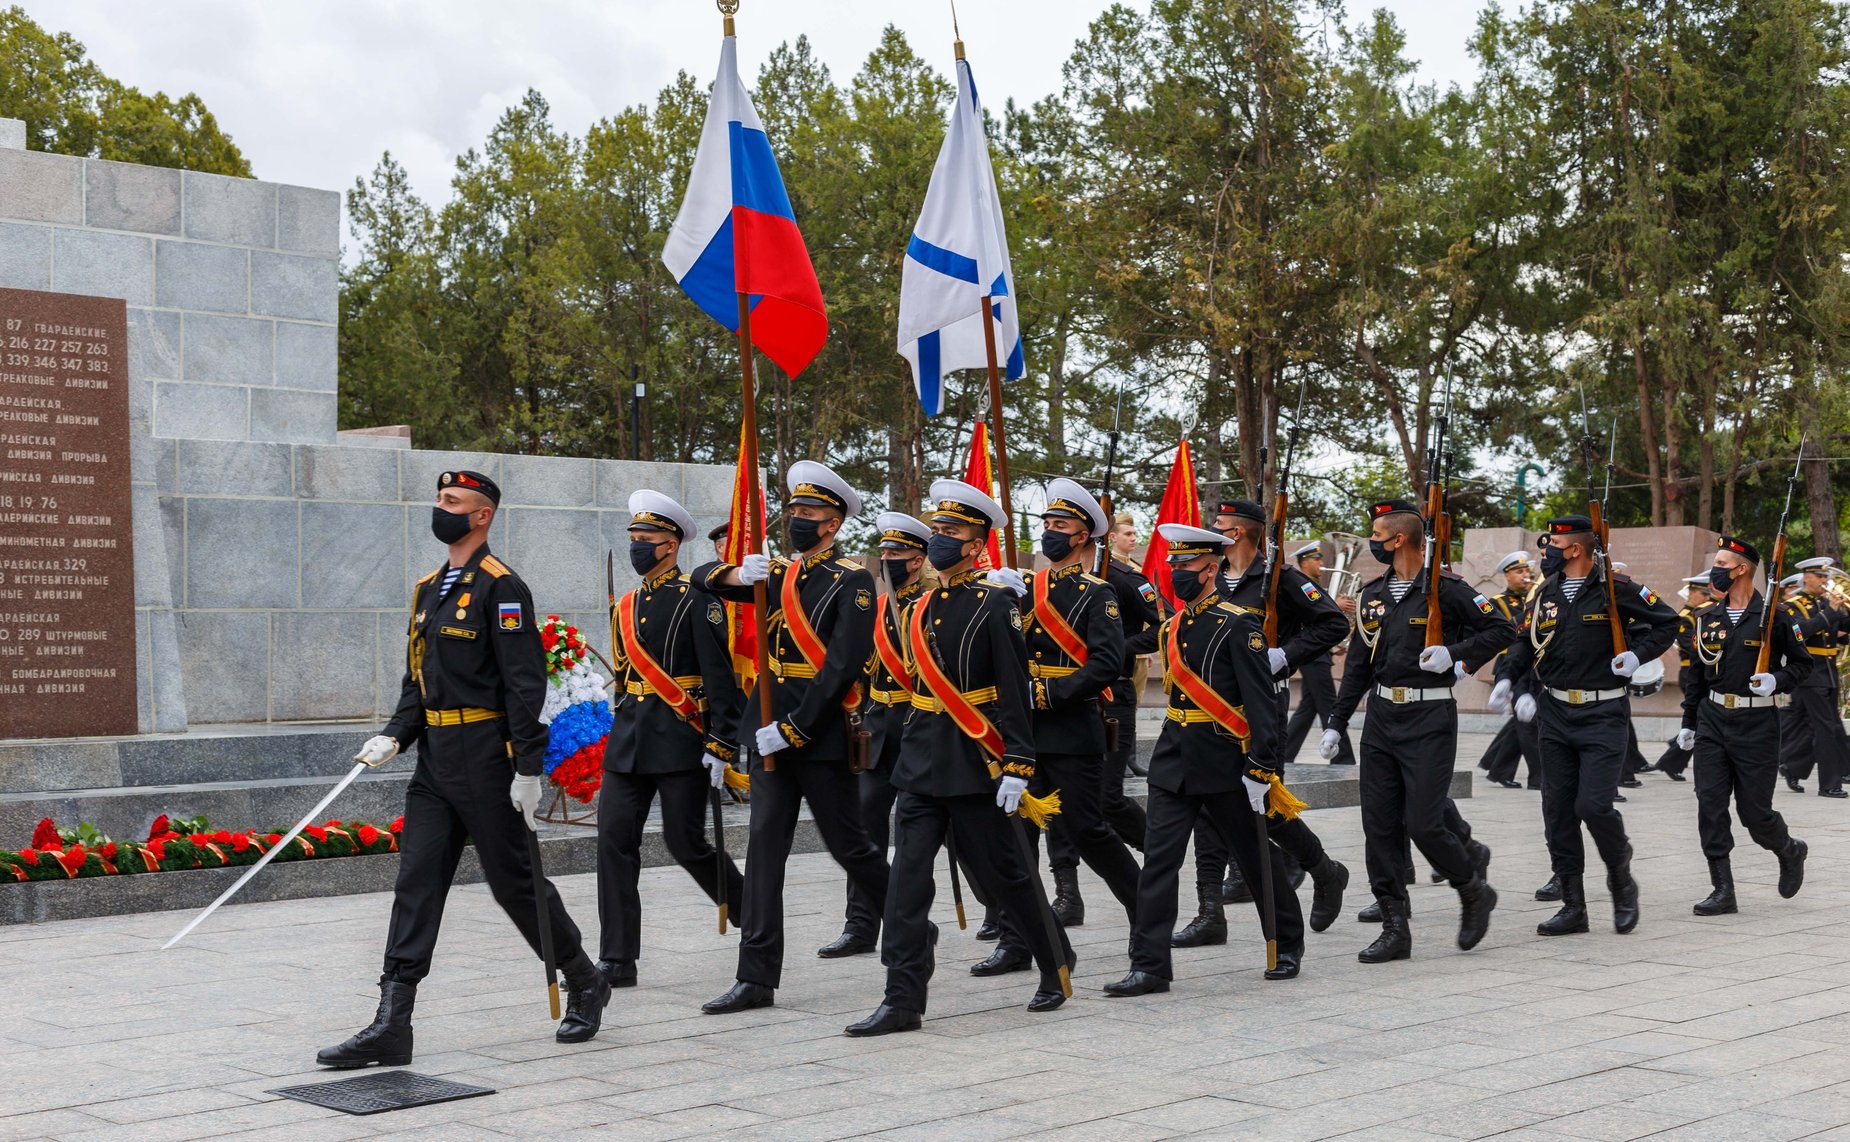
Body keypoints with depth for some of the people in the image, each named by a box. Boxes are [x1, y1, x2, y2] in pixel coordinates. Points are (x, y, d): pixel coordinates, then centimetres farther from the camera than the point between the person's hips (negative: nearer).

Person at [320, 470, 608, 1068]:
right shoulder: (428, 589, 15)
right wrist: (394, 737, 3)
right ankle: (391, 1025, 0)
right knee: (416, 883, 1)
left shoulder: (501, 588, -11)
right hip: (434, 759, 8)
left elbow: (525, 683, -15)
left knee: (513, 880, 2)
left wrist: (528, 770, -18)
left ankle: (585, 984, 23)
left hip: (485, 759, -8)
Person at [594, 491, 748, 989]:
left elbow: (720, 676, -12)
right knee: (614, 838, -1)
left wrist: (721, 745, -16)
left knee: (685, 841, -3)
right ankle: (617, 960, 3)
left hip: (682, 741, -7)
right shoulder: (625, 606, 15)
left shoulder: (696, 600, -7)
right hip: (629, 741, 7)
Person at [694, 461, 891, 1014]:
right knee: (764, 848, 1)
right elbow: (704, 578, 18)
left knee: (850, 847, 4)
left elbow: (842, 667, -17)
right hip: (771, 732, 6)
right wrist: (735, 574, -7)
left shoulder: (852, 581, -8)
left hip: (823, 735, -6)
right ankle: (757, 978, 2)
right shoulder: (779, 573, 13)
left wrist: (793, 729, -20)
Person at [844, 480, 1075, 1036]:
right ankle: (903, 1000, -1)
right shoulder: (918, 609, 11)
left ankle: (1056, 963, 28)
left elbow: (1015, 691, -12)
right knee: (908, 878, -2)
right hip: (921, 761, 6)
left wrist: (1016, 768, -17)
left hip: (977, 762, -6)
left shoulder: (994, 604, -8)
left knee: (1005, 874, 6)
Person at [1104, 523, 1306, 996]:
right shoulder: (1173, 627, 11)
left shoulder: (1239, 625, -11)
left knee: (1254, 856, 9)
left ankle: (1288, 944, 29)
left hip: (1224, 760, -6)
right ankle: (1150, 965, -3)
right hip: (1174, 759, 6)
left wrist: (1261, 768, -20)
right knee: (1159, 859, -3)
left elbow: (1261, 701, -15)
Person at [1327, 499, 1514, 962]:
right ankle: (1394, 928, 9)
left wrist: (1455, 654, -16)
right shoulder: (1374, 594, 11)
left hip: (1429, 719, -6)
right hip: (1381, 719, 6)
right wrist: (1336, 722, 12)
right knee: (1379, 827, 2)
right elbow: (1358, 663, 14)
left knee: (1423, 824, -10)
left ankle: (1475, 891, 18)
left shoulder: (1444, 589, -9)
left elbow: (1501, 628, -5)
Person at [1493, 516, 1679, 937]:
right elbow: (1525, 643, 16)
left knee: (1593, 805, -14)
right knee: (1557, 811, 4)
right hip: (1555, 717, 6)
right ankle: (1573, 906, 13)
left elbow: (1667, 622, 3)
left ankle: (1622, 881, 14)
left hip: (1603, 717, -6)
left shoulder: (1615, 589, -6)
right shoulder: (1545, 594, 9)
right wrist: (1509, 679, 0)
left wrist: (1637, 654, -8)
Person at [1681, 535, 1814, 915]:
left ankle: (1790, 851, 33)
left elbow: (1802, 662, 2)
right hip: (1713, 720, 4)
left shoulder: (1776, 616, -6)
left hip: (1757, 724, -4)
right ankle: (1723, 891, 2)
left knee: (1754, 811, 0)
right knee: (1710, 806, -4)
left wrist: (1777, 681, -17)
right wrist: (1689, 722, 16)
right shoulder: (1706, 618, 8)